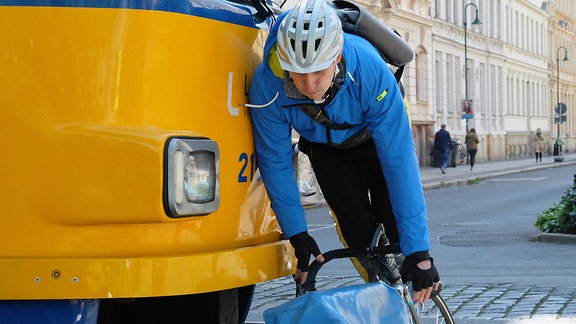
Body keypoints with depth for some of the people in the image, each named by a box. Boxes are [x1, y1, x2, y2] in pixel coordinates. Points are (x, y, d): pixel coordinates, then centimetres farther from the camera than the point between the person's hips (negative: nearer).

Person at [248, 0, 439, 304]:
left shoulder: (371, 71, -43)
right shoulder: (267, 85, -37)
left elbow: (399, 159, -41)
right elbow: (275, 162, -22)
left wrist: (418, 249, -42)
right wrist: (297, 234, -21)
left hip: (374, 139, -1)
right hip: (326, 151, 1)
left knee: (398, 231, -12)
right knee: (359, 236, -6)